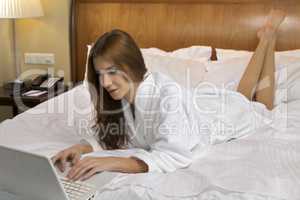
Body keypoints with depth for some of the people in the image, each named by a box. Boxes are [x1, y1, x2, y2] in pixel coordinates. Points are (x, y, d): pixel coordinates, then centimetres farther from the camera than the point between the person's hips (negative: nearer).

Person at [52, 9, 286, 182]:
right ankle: (265, 38, 47)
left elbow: (175, 155, -52)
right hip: (202, 104, 4)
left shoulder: (167, 93, -46)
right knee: (242, 93, 36)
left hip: (225, 111, -4)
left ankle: (268, 36, 42)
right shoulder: (118, 94, -27)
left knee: (261, 104, 31)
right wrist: (82, 147, -40)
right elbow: (109, 137, -20)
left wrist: (113, 162, -61)